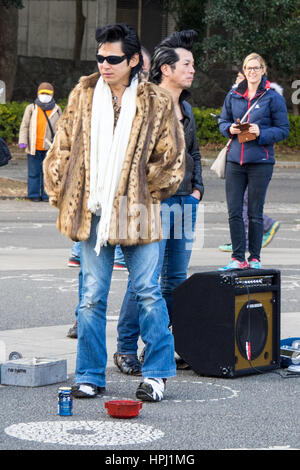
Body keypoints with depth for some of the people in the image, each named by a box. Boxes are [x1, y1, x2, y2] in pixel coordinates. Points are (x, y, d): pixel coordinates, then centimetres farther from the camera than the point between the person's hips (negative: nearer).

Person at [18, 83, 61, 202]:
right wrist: (22, 141, -7)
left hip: (49, 148, 1)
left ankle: (47, 195, 12)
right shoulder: (31, 108, 3)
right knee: (34, 172, 3)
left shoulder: (56, 110, 9)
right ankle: (34, 195, 11)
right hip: (34, 147, -1)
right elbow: (24, 126, 3)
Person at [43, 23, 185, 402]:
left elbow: (171, 158, 5)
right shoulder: (83, 95, 8)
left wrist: (146, 192, 0)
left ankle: (156, 374, 9)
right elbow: (62, 149, 11)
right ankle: (90, 376, 12)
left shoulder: (156, 103, 2)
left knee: (148, 292, -1)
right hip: (92, 213, 2)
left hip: (138, 213, -2)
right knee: (92, 296, 4)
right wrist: (61, 194, 5)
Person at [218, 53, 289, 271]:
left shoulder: (273, 97, -1)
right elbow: (223, 122, 19)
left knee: (255, 213, 2)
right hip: (235, 160, 3)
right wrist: (230, 129, -4)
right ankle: (238, 258, 10)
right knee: (234, 212, 2)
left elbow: (283, 129, 0)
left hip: (260, 161, -3)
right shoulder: (233, 96, 10)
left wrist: (261, 133, -16)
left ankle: (255, 258, 13)